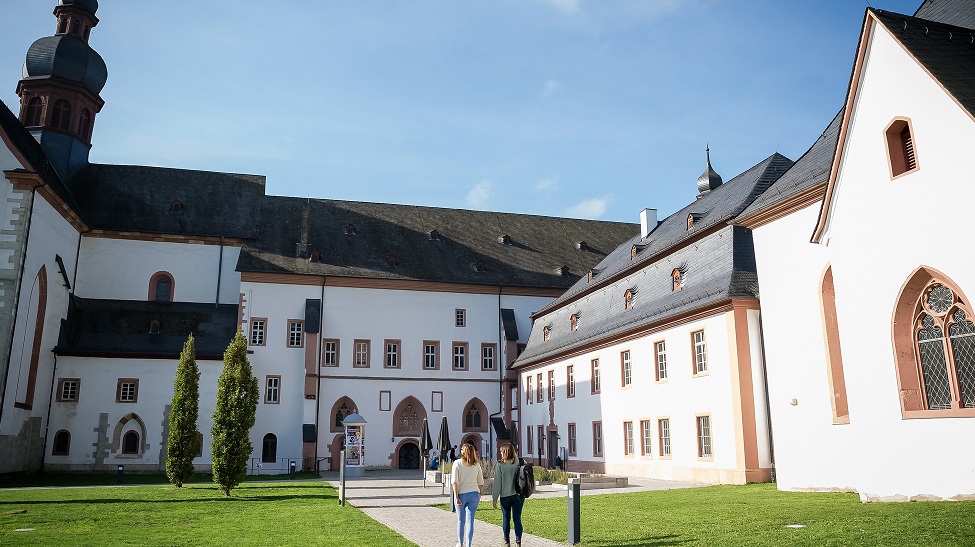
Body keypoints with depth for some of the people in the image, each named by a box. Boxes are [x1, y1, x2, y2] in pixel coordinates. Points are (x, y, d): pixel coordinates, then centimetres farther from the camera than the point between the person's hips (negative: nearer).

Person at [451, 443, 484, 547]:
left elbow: (455, 481, -12)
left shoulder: (457, 463, -7)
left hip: (461, 495, -2)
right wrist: (479, 493, 21)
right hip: (474, 494, 2)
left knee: (461, 521, 12)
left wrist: (456, 497, -10)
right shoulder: (476, 465, 2)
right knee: (470, 521, 4)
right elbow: (481, 482, 6)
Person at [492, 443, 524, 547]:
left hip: (505, 496, -1)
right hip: (518, 496, 2)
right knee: (517, 519, 8)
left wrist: (494, 498, 0)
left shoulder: (500, 465, -10)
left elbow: (497, 483, -7)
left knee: (506, 518, 12)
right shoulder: (519, 464, -5)